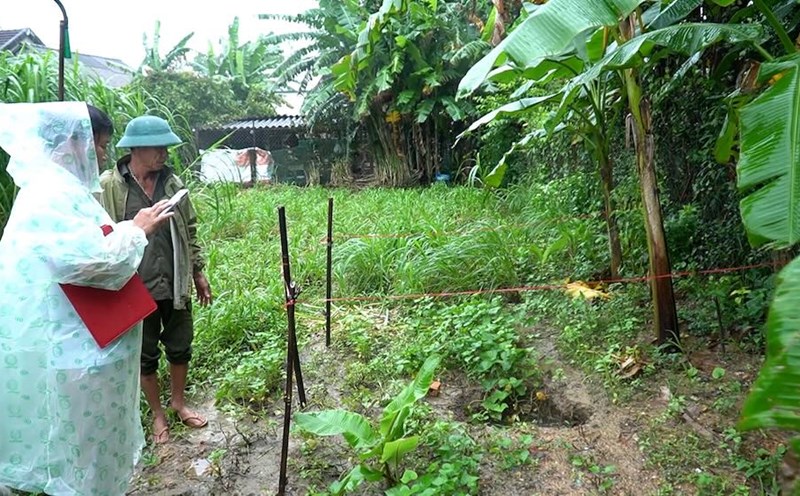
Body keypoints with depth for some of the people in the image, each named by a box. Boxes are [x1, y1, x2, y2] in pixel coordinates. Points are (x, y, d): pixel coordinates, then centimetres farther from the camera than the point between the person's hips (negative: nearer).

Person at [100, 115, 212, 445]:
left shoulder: (172, 182, 2)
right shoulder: (108, 186, -10)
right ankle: (157, 413, 32)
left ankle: (178, 402, 38)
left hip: (175, 285, 3)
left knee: (180, 348, 16)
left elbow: (189, 230, 10)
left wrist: (198, 272, 11)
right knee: (145, 355, 13)